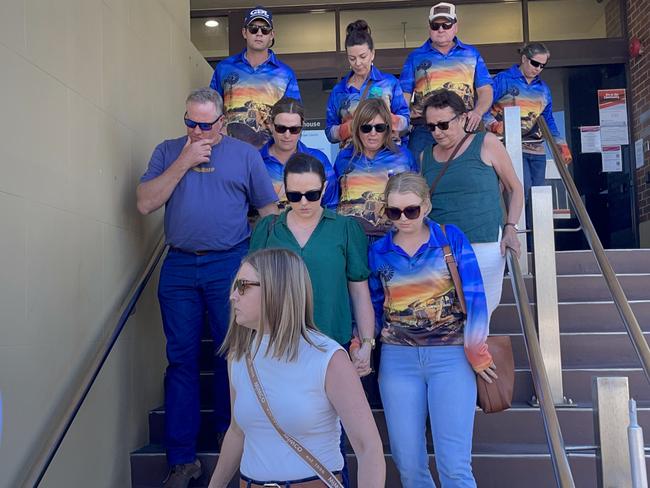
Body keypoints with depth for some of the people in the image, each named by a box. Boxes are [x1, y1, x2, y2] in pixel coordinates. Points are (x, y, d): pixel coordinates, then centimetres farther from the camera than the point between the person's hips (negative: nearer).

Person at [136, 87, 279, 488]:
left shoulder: (245, 154, 7)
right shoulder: (168, 152, 11)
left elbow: (269, 209, 7)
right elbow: (145, 204, 0)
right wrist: (184, 162, -6)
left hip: (230, 265, -1)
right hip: (179, 267, 2)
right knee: (181, 359, 4)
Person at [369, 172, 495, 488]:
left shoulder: (452, 238, -2)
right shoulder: (378, 250, 5)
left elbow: (474, 297, -3)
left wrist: (476, 352, -4)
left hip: (451, 355, -2)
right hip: (398, 358, 2)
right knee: (408, 462, 7)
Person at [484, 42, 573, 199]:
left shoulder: (544, 89, 18)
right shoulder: (503, 80, 0)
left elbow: (548, 120, 21)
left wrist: (561, 144, 11)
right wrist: (493, 124, -25)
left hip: (537, 151, 7)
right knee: (524, 189, -21)